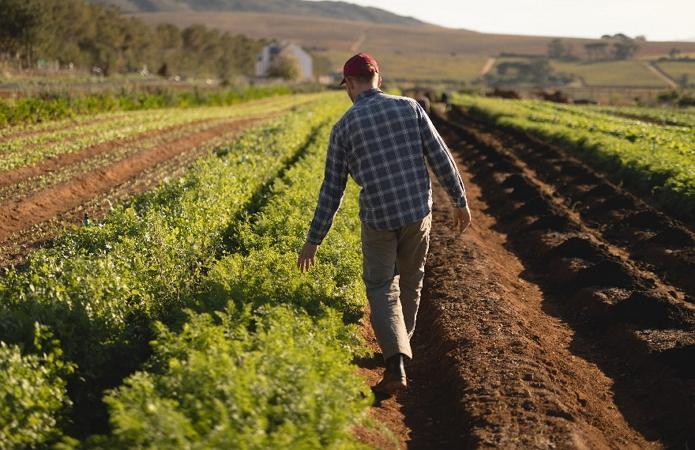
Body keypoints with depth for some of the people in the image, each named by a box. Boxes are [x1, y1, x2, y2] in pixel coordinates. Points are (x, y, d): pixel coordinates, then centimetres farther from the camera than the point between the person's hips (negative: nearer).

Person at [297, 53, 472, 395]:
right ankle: (400, 347, 39)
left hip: (378, 219, -2)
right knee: (410, 280, 24)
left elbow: (332, 188, -1)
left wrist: (314, 239, 6)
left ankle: (396, 364, -11)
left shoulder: (344, 127, -3)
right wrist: (460, 201, 9)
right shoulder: (409, 107, 0)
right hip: (418, 211, 2)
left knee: (382, 290, 8)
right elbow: (440, 158, -2)